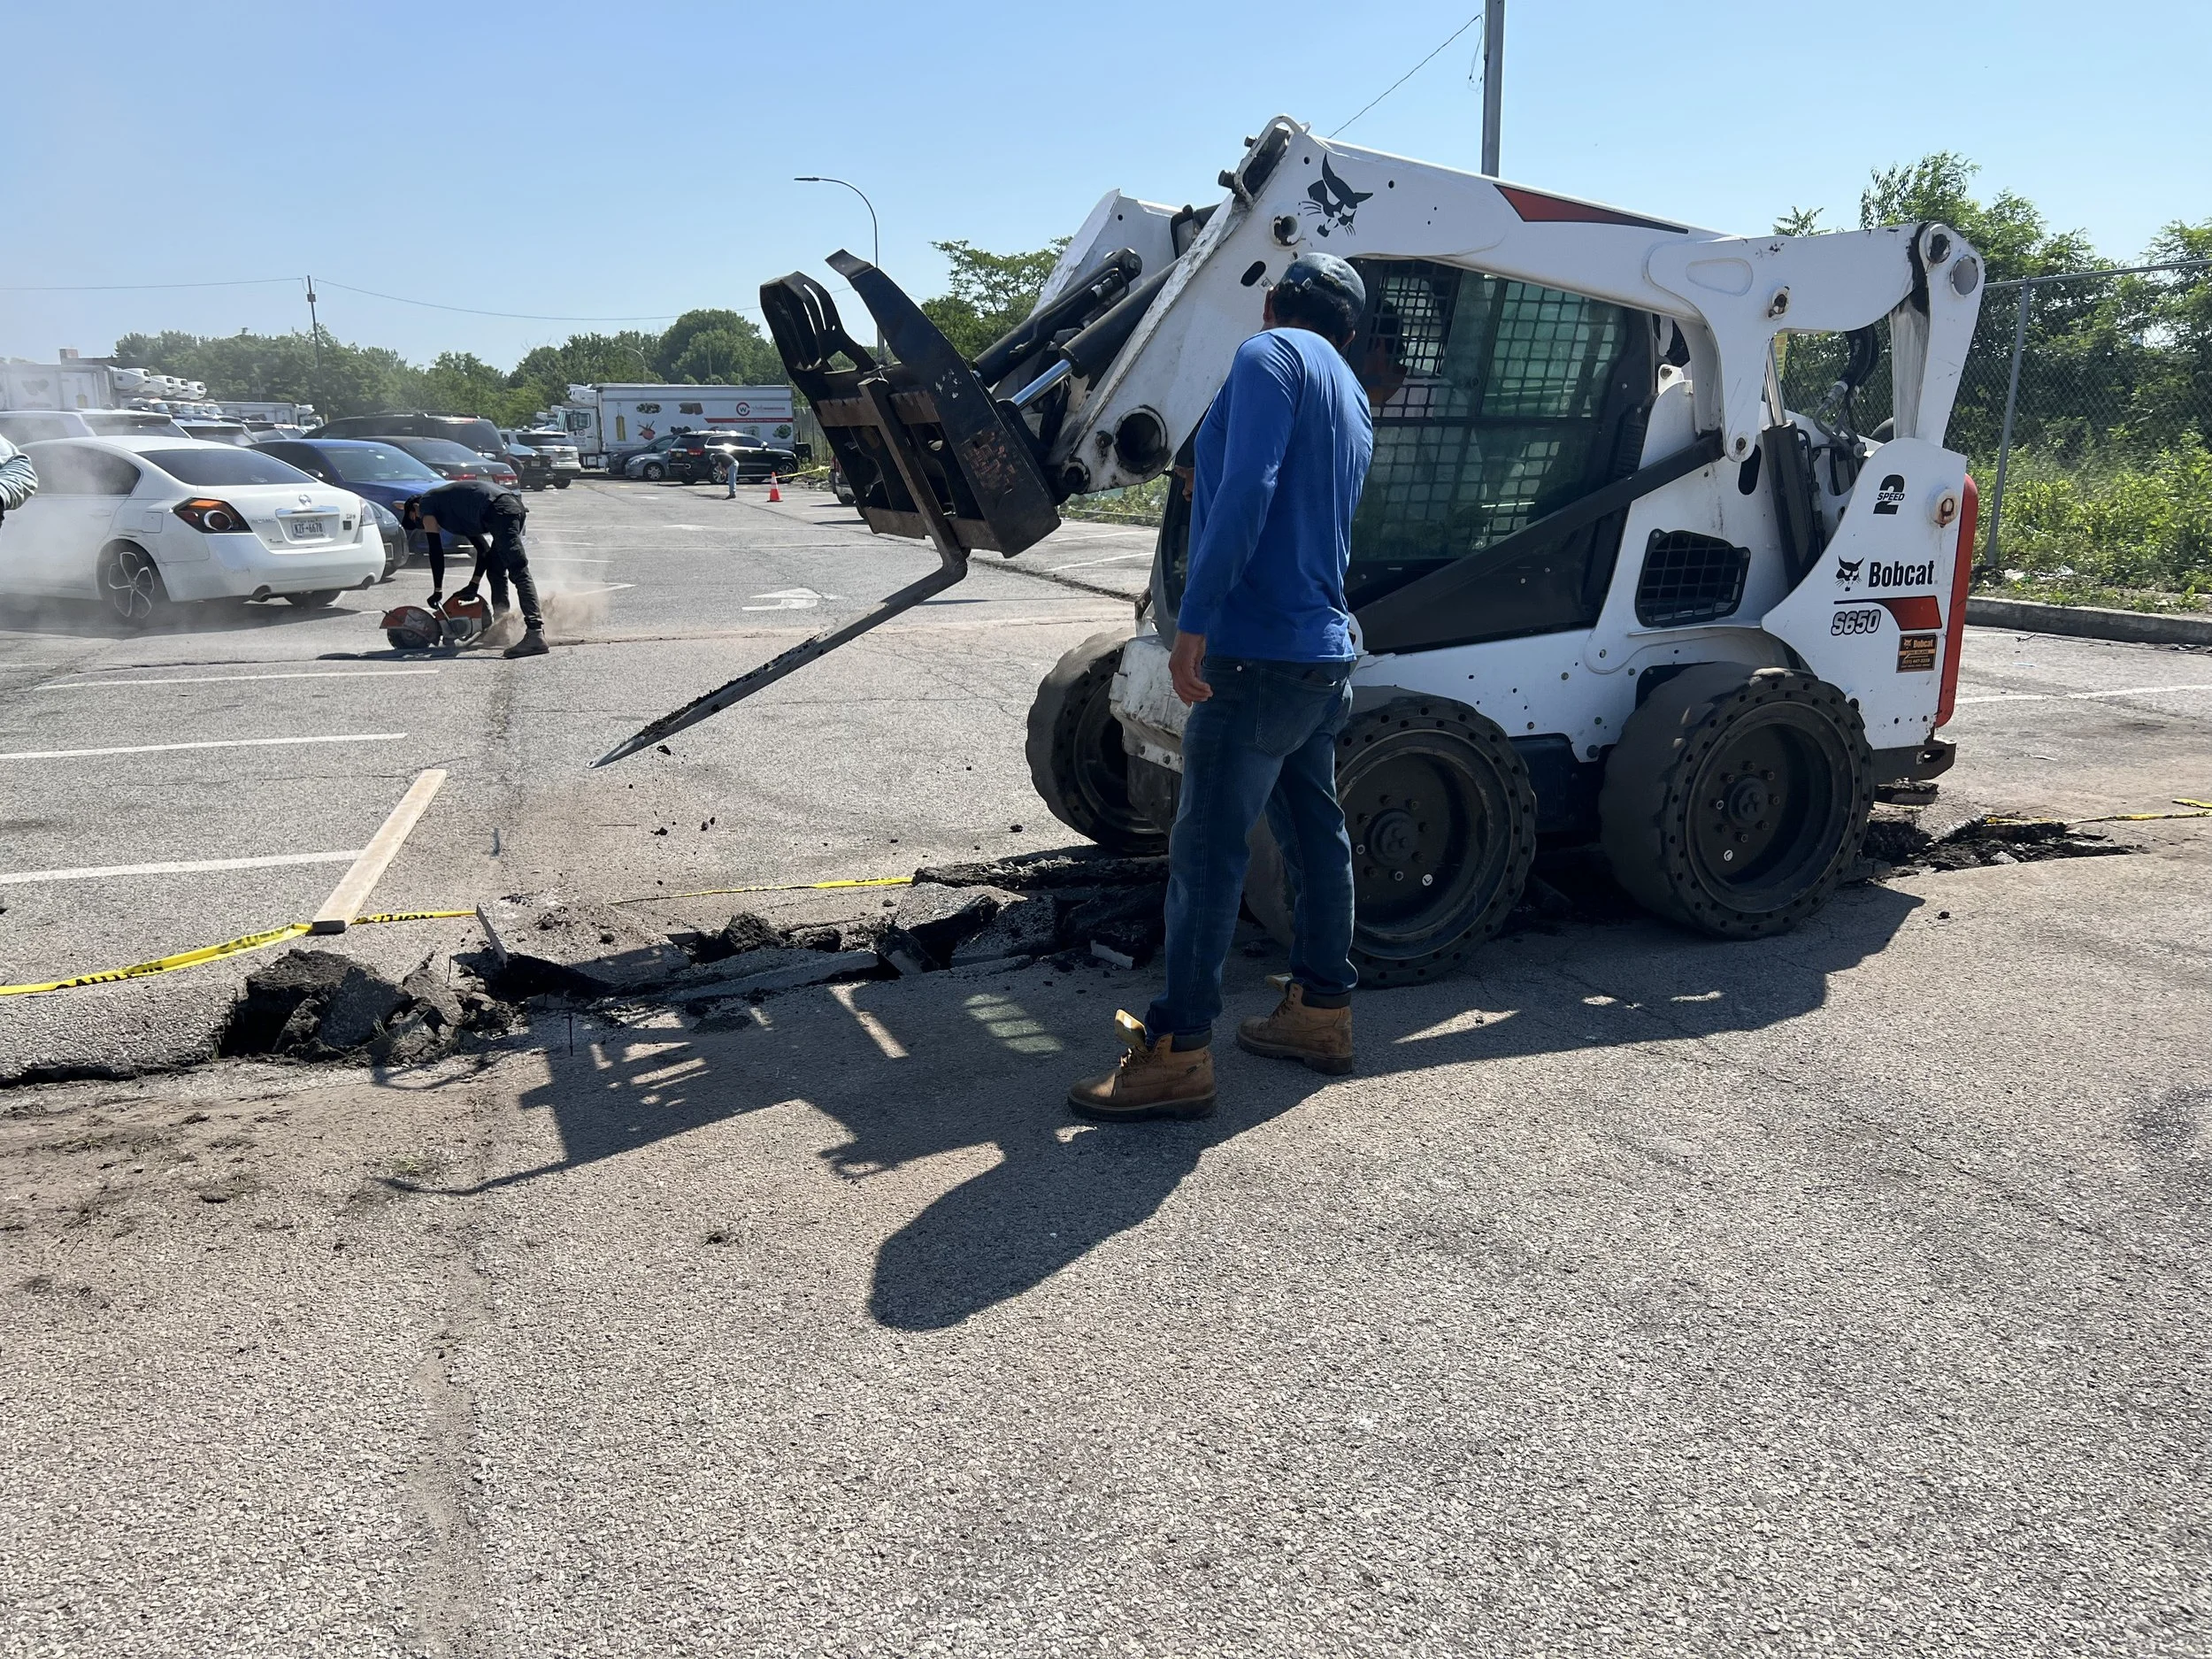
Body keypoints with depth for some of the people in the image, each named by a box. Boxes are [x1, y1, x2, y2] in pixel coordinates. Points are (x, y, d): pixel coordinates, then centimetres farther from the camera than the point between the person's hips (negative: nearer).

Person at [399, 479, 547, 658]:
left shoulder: (425, 504, 16)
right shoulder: (449, 507, 38)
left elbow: (435, 550, 7)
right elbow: (483, 547, 33)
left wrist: (437, 591, 11)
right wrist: (474, 584, 29)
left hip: (498, 511, -9)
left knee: (518, 572, -19)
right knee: (496, 570, 22)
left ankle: (536, 633, -30)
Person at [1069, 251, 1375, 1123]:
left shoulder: (1270, 355, -6)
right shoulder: (1352, 398, 20)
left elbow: (1246, 489, -21)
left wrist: (1194, 620, -23)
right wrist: (1206, 480, 43)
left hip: (1257, 650, -9)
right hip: (1325, 654, 9)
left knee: (1206, 848, -7)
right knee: (1315, 832, 15)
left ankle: (1176, 1051, -4)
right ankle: (1321, 1009, 25)